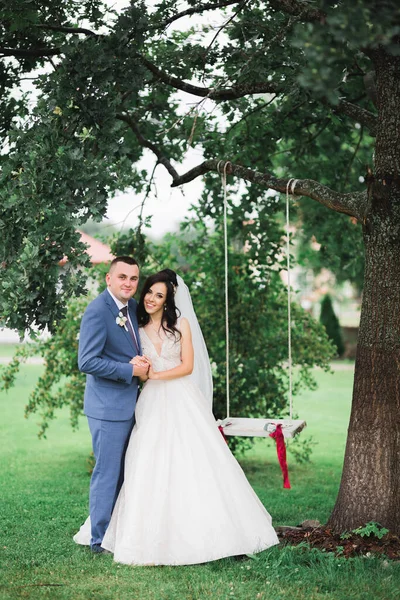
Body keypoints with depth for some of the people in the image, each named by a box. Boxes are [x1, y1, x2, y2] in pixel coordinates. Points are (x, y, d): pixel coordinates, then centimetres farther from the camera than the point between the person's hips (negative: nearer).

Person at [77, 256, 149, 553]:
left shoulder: (133, 307, 9)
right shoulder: (97, 311, -17)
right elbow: (87, 362, -21)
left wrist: (141, 362, -2)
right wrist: (130, 370, -18)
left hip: (128, 404, 9)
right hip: (108, 406, -9)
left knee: (124, 473, 17)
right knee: (107, 473, -1)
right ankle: (101, 540, 11)